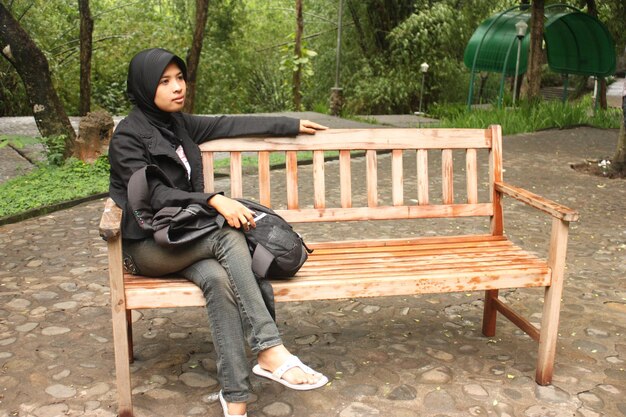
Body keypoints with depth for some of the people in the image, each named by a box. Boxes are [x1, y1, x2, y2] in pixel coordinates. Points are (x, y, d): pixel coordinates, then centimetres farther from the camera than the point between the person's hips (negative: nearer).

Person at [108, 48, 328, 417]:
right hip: (146, 246, -5)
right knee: (228, 234, -31)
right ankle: (270, 352, -32)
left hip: (183, 237, 5)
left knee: (219, 277, -29)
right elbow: (154, 195, -19)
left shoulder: (180, 123, 12)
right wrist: (214, 200, -31)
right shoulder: (128, 137, -8)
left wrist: (291, 125, 23)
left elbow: (233, 124, 18)